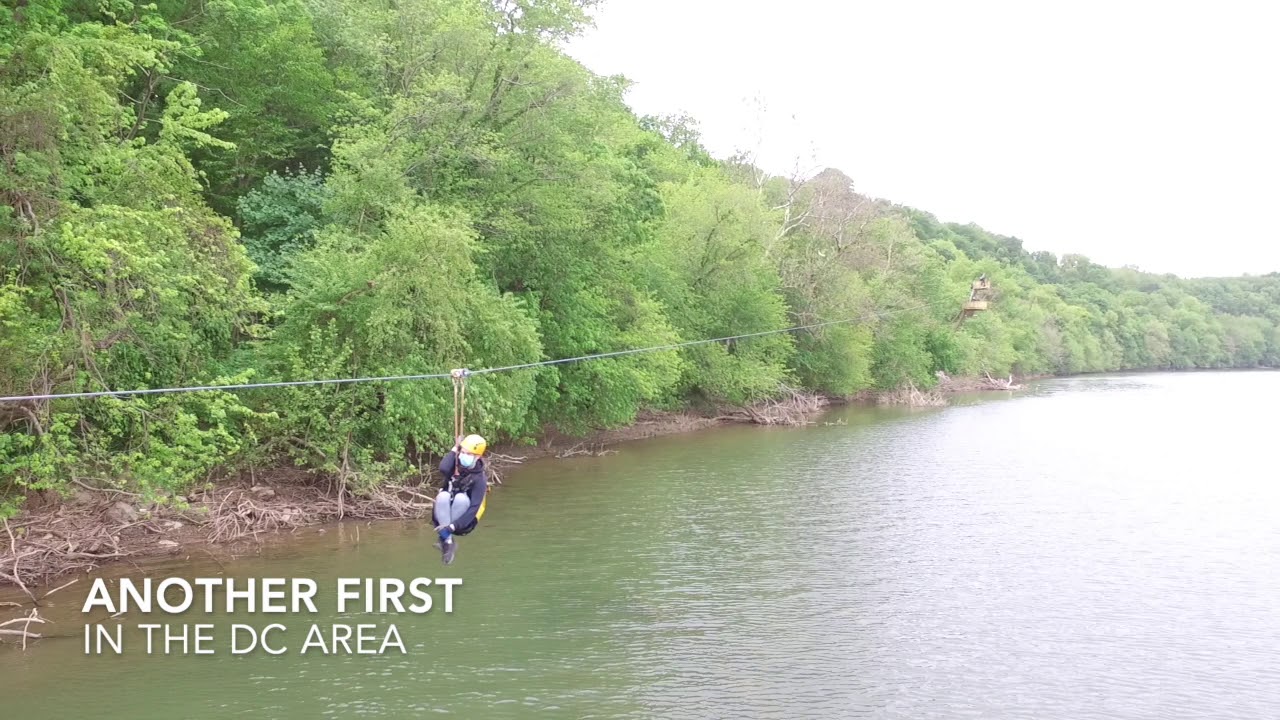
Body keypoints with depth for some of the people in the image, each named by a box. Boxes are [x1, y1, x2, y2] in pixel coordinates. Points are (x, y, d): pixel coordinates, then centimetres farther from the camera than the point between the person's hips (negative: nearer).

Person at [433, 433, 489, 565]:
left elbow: (474, 508, -22)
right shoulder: (456, 466, -4)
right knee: (443, 496, -29)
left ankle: (445, 537, -25)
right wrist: (454, 449, -18)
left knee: (461, 497, -32)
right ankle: (449, 541, -31)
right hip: (444, 516, 3)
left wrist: (452, 526, -32)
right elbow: (443, 469, -29)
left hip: (464, 521, -3)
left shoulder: (479, 479, -15)